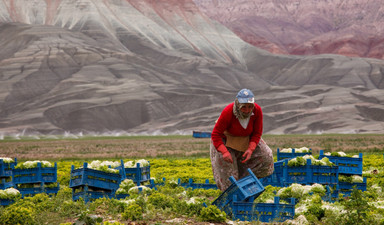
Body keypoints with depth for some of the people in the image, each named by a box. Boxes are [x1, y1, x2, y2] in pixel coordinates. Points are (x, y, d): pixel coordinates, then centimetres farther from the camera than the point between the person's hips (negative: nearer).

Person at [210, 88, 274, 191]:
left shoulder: (257, 111, -26)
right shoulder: (228, 112, -36)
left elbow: (257, 133, -11)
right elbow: (215, 135, -29)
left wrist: (250, 149, -27)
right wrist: (224, 152, -42)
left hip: (246, 139, 4)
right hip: (225, 139, -4)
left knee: (265, 158, -9)